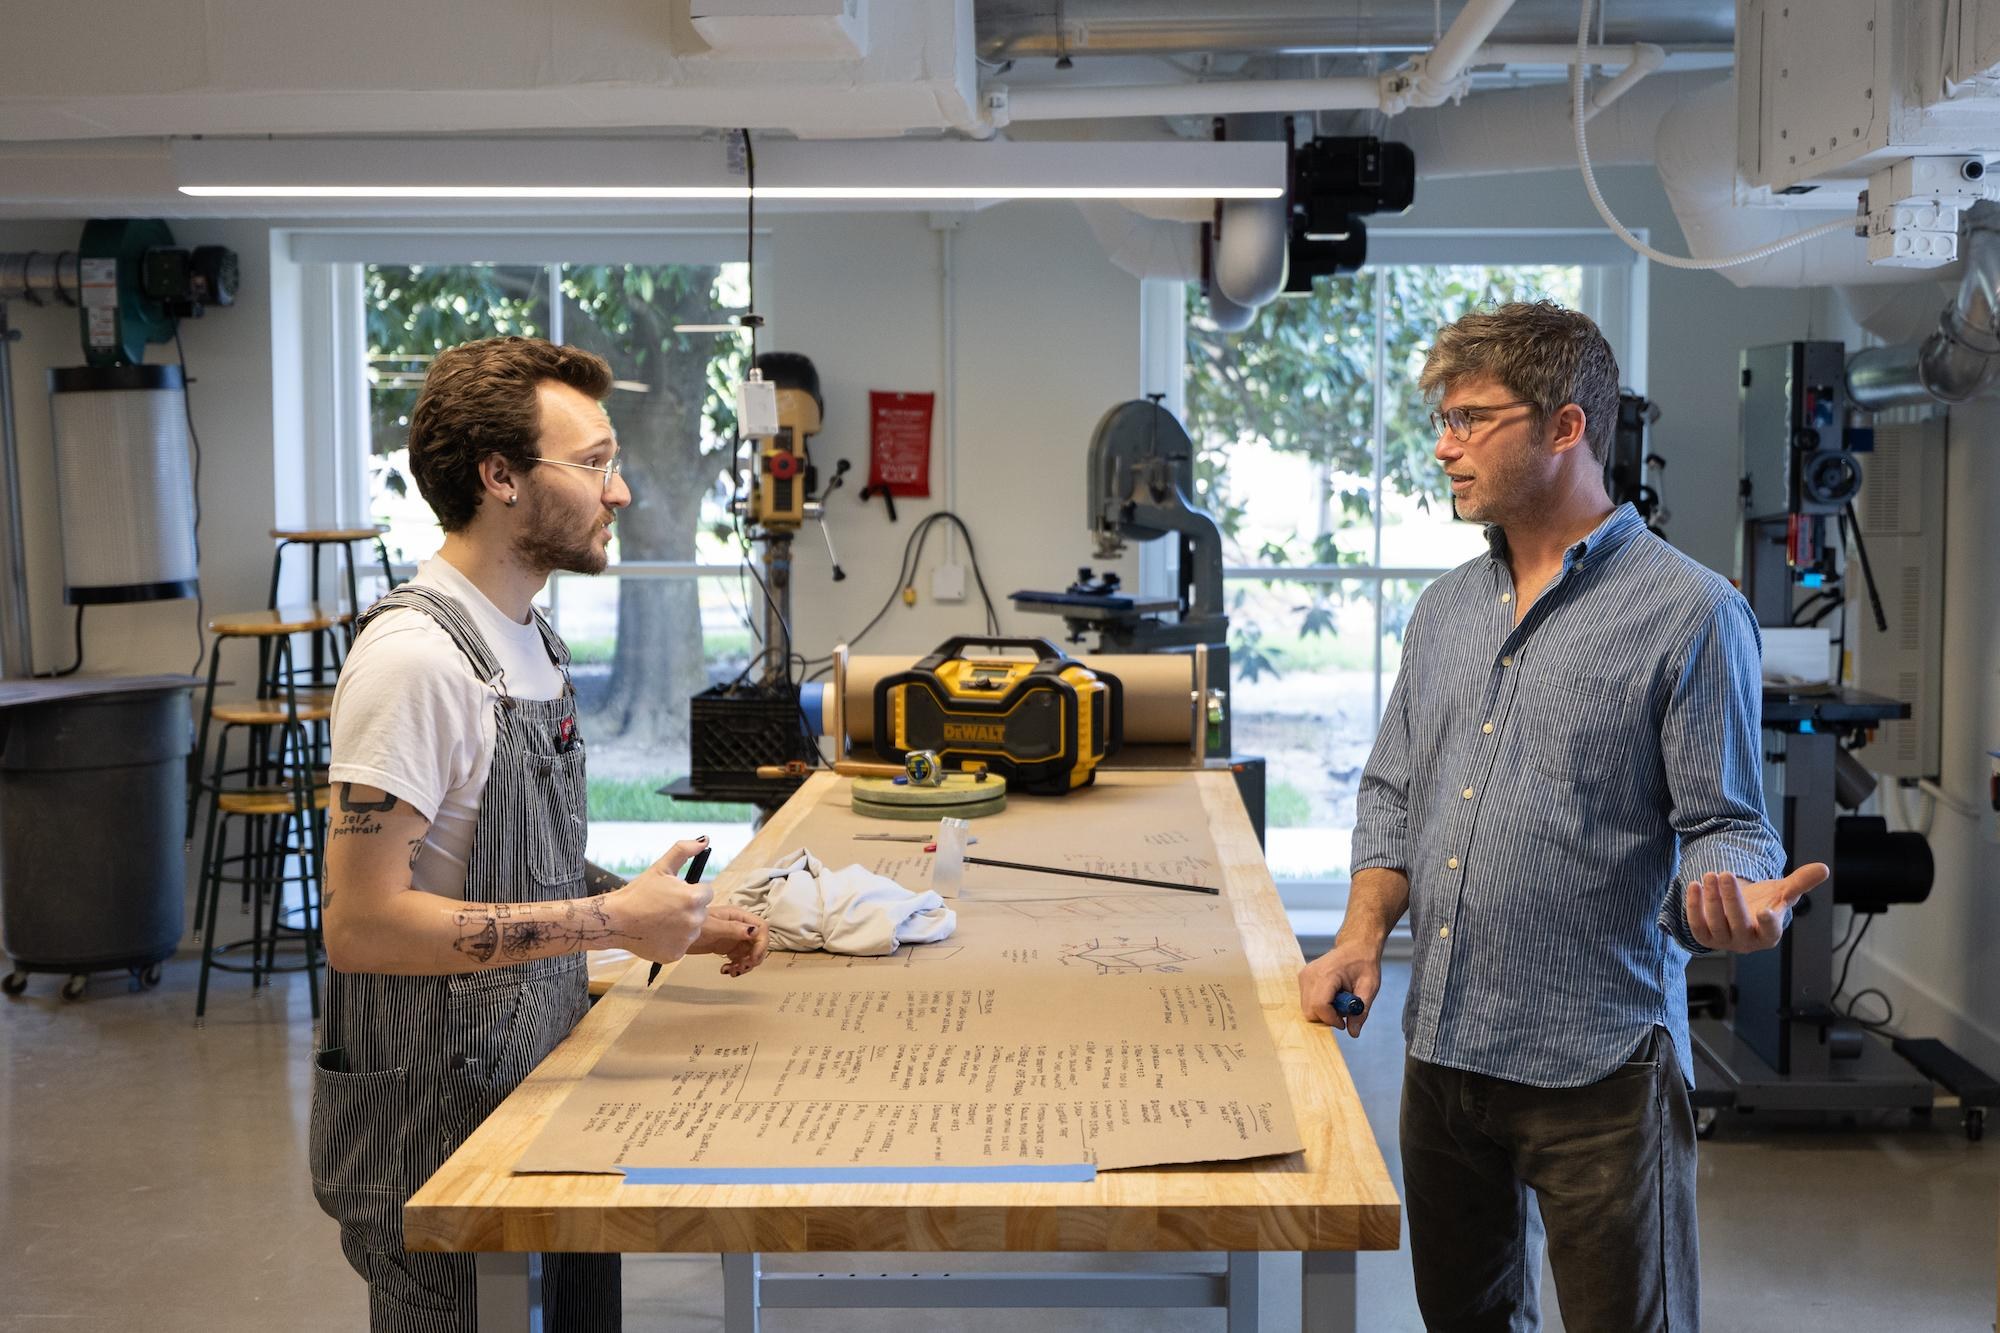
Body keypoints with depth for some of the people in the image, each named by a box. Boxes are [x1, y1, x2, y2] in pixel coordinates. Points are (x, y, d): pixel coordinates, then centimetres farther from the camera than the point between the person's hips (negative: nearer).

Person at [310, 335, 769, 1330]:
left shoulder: (530, 642, 11)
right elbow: (361, 924, -26)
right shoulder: (415, 657, -20)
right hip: (438, 1127, -9)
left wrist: (668, 919, 5)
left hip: (533, 1094, 9)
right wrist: (609, 921, -23)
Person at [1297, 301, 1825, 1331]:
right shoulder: (1446, 609, 12)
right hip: (1442, 1046, 7)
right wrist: (1362, 936, 1)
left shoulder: (1689, 612, -9)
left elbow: (1722, 826, -10)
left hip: (1596, 1064, -6)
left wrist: (1739, 903, -32)